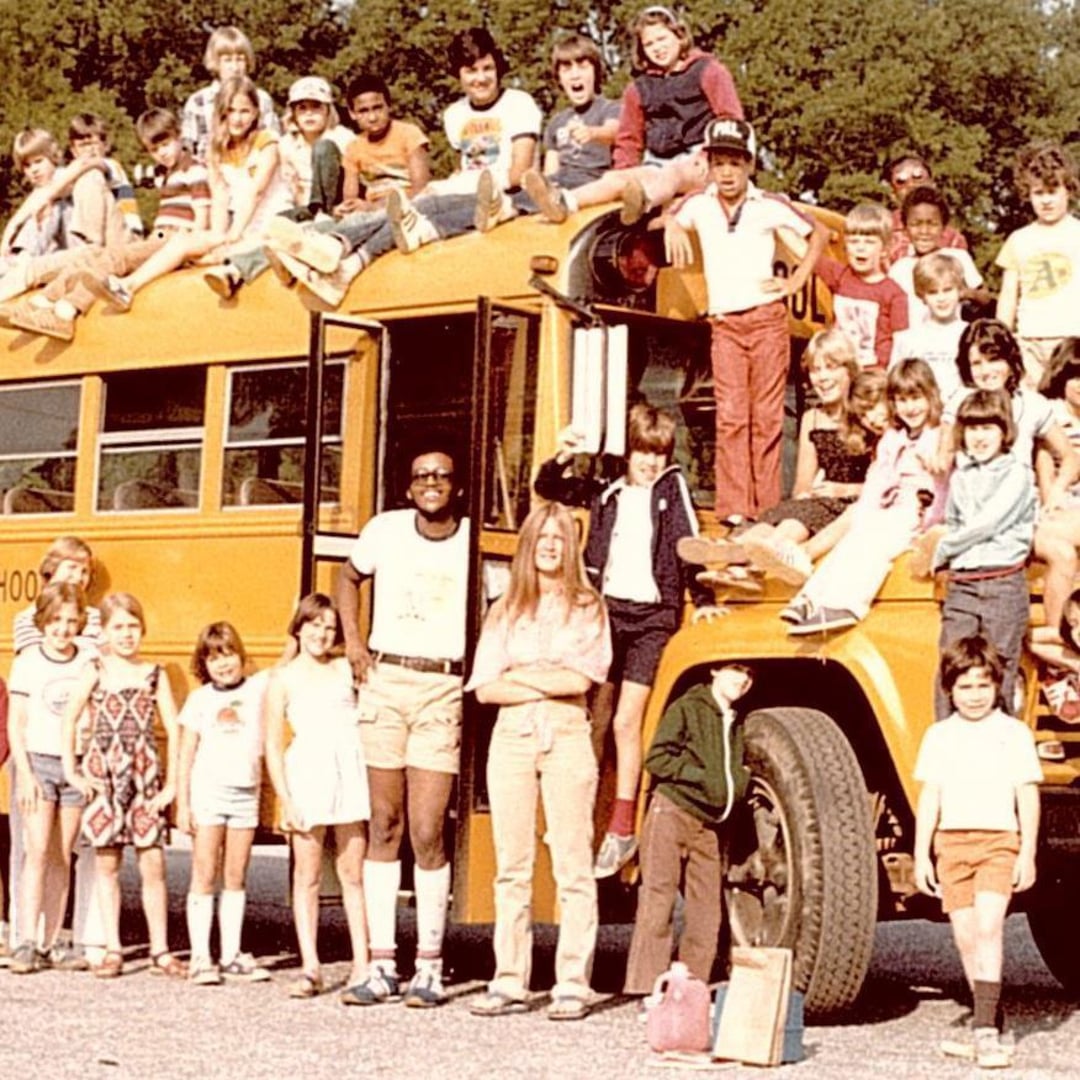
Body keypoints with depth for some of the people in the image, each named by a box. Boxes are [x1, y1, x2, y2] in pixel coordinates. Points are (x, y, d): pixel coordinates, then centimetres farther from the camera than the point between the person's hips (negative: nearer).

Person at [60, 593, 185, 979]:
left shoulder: (154, 674, 6)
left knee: (153, 863, -2)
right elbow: (69, 720, 4)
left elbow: (173, 729, 5)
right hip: (103, 774, 0)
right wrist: (71, 771, -1)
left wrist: (171, 782, 0)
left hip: (145, 775, 1)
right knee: (107, 863, 4)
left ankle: (160, 951, 6)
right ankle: (112, 951, 11)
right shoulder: (95, 671, 3)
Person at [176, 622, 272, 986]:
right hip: (208, 791, -2)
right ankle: (200, 957, 1)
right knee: (204, 875, -1)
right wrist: (182, 803, -1)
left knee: (236, 877, 8)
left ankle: (232, 954, 15)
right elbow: (186, 755, 2)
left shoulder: (260, 688, 5)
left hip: (246, 793, 2)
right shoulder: (199, 700, 2)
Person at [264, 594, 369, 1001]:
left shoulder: (347, 669, 13)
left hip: (351, 774, 1)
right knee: (307, 875, 2)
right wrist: (285, 799, -4)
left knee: (353, 873, 1)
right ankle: (310, 967, 5)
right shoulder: (283, 680, 8)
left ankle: (362, 965, 2)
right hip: (308, 776, -1)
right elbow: (273, 745, 5)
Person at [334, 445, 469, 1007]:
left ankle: (429, 967, 3)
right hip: (384, 682, 3)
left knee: (427, 832, -6)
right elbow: (349, 577, 25)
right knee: (384, 825, 5)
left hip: (444, 690, -2)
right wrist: (353, 642, 13)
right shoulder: (385, 530, 7)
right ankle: (382, 964, 10)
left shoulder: (477, 540, -1)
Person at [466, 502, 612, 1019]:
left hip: (566, 738, -3)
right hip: (511, 738, 3)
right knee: (512, 865, 4)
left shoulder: (587, 608, 4)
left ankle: (572, 985, -2)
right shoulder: (504, 612, 11)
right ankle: (509, 982, 7)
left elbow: (581, 678, -9)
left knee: (572, 865, -4)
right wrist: (547, 684, -6)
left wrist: (520, 674, -2)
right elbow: (486, 688, 3)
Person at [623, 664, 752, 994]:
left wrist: (742, 780, 6)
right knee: (658, 902, -9)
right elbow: (656, 759, -10)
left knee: (707, 914, 2)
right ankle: (647, 989, -11)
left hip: (709, 824, 7)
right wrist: (702, 777, -15)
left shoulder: (737, 723, 18)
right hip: (672, 814, -7)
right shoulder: (686, 709, -3)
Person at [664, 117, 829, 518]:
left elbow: (819, 234, 12)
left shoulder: (770, 206, 2)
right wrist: (671, 227, -14)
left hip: (766, 319, -1)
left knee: (767, 416, 0)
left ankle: (767, 508, 3)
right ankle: (734, 508, -7)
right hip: (724, 324, 1)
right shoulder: (699, 205, 5)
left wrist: (797, 280, 3)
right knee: (730, 416, -6)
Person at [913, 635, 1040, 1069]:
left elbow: (1028, 797, 1)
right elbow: (929, 798, 9)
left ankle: (986, 1030, -20)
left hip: (998, 841, -3)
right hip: (952, 842, 4)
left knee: (988, 927, -17)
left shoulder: (1014, 734, 1)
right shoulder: (938, 736, 9)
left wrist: (1028, 854, -5)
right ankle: (988, 1023, 17)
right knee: (965, 936, 5)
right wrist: (921, 855, 5)